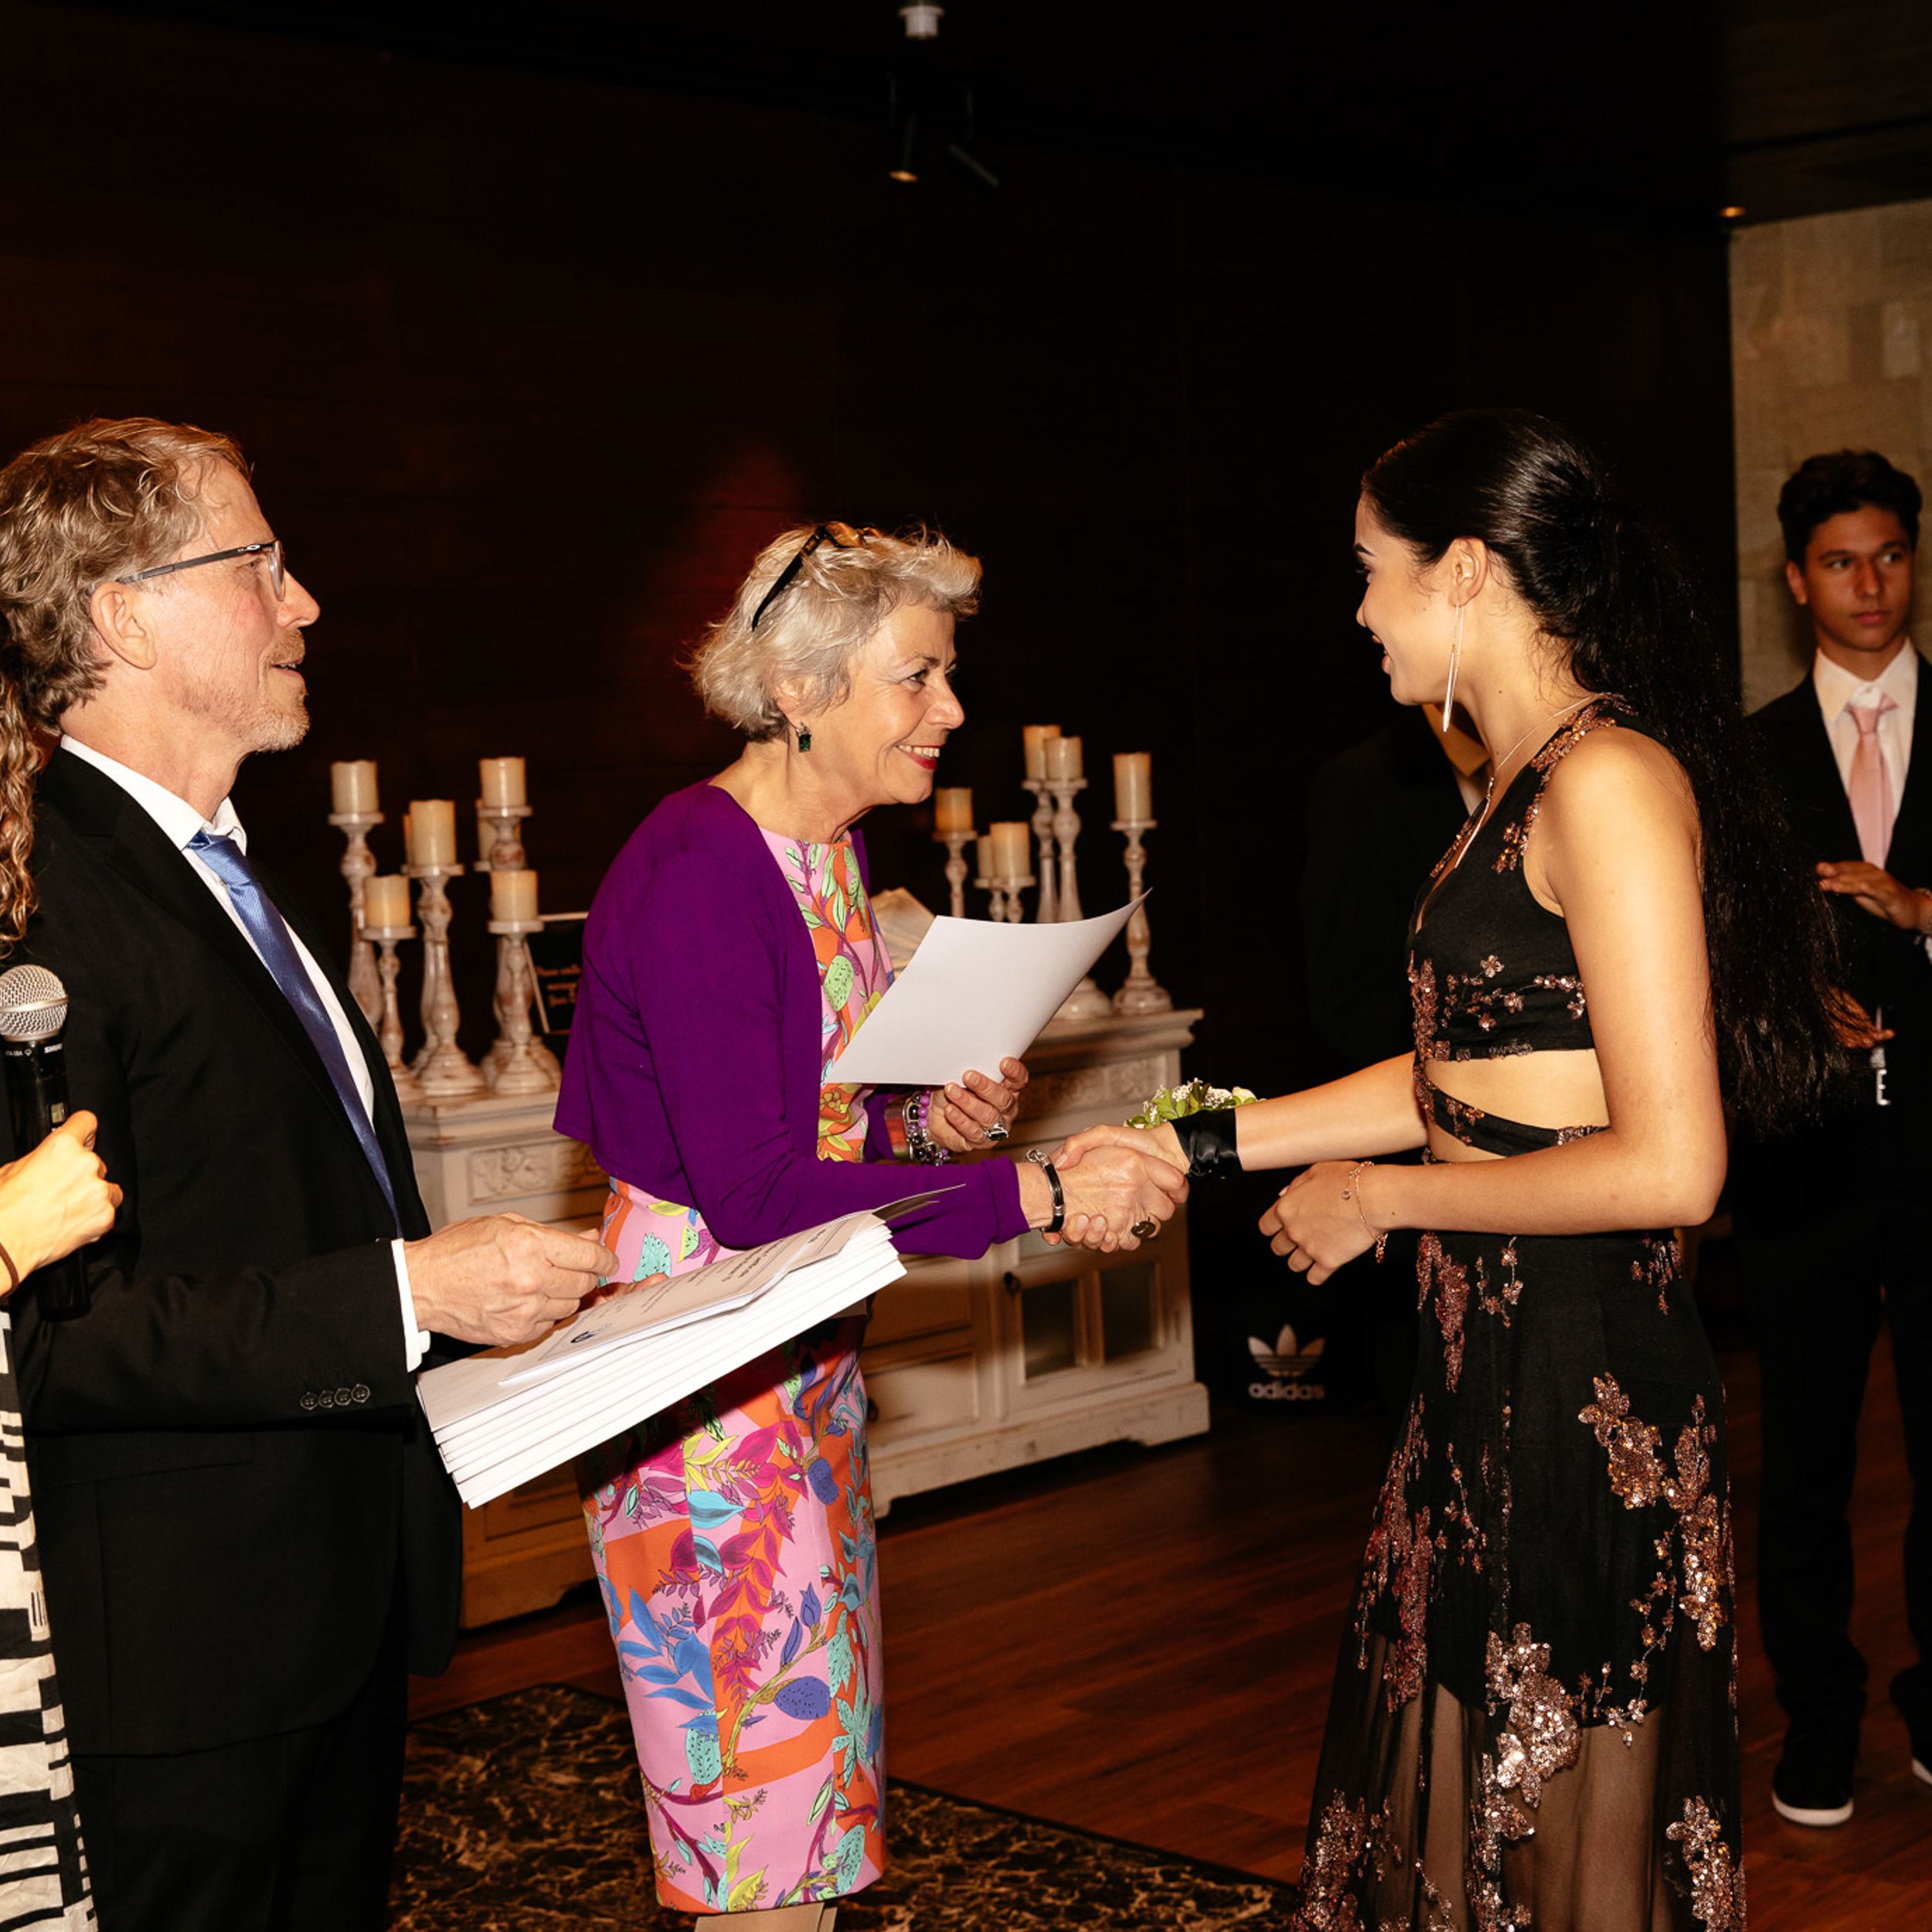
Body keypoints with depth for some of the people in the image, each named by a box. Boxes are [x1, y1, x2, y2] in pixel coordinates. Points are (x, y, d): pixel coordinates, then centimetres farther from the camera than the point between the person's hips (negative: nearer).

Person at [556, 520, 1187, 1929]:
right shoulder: (697, 873, -20)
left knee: (817, 1771, 16)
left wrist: (926, 1122, -1)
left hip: (807, 1360, 9)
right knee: (763, 1788, -1)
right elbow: (753, 1194, -26)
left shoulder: (830, 847, 8)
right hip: (704, 1373, -9)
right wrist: (1036, 1196, -27)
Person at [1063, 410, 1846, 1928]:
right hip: (1491, 1361, 9)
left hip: (1585, 1376, -9)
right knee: (1458, 1799, 18)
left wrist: (1374, 1196, -13)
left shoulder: (1610, 779, -18)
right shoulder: (1523, 786, 13)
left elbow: (1669, 1166, -23)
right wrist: (1198, 1147, 16)